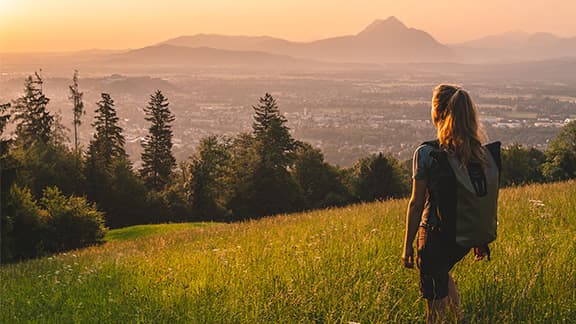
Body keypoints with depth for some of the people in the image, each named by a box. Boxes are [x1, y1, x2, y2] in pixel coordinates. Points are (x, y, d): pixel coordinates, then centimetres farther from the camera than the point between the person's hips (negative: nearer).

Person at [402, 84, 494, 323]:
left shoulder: (426, 154, -16)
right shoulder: (479, 152, -2)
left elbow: (416, 204, -13)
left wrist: (407, 247, -4)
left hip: (435, 234, -5)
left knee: (435, 299, 9)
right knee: (442, 273, 34)